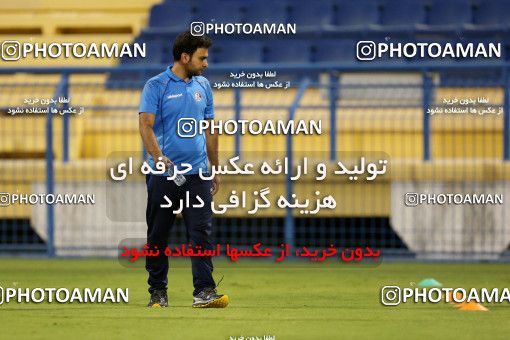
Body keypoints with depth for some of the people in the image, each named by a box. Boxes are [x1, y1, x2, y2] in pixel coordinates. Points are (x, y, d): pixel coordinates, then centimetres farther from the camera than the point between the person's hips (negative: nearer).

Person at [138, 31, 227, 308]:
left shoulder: (203, 86, 13)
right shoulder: (156, 86, -4)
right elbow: (146, 124, -13)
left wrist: (214, 169, 18)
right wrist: (157, 155, -29)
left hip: (197, 173, 3)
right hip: (163, 174, -3)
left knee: (201, 233, -8)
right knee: (158, 236, 5)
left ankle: (204, 292, -13)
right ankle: (158, 292, 16)